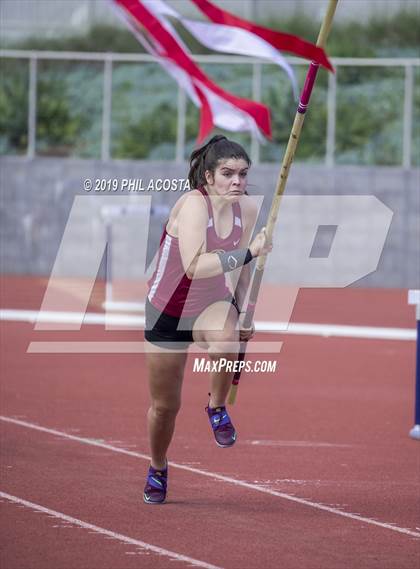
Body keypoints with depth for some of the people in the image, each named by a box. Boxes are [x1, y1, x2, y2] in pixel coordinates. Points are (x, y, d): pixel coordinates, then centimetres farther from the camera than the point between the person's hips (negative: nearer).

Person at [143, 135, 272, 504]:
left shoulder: (247, 209, -9)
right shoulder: (194, 204, -27)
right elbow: (195, 266, -41)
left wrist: (244, 312, 9)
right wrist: (249, 252, -43)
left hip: (213, 304, 3)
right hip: (168, 310, -3)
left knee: (226, 342, -36)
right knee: (165, 406, 9)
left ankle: (217, 408, -6)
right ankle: (158, 469, 39)